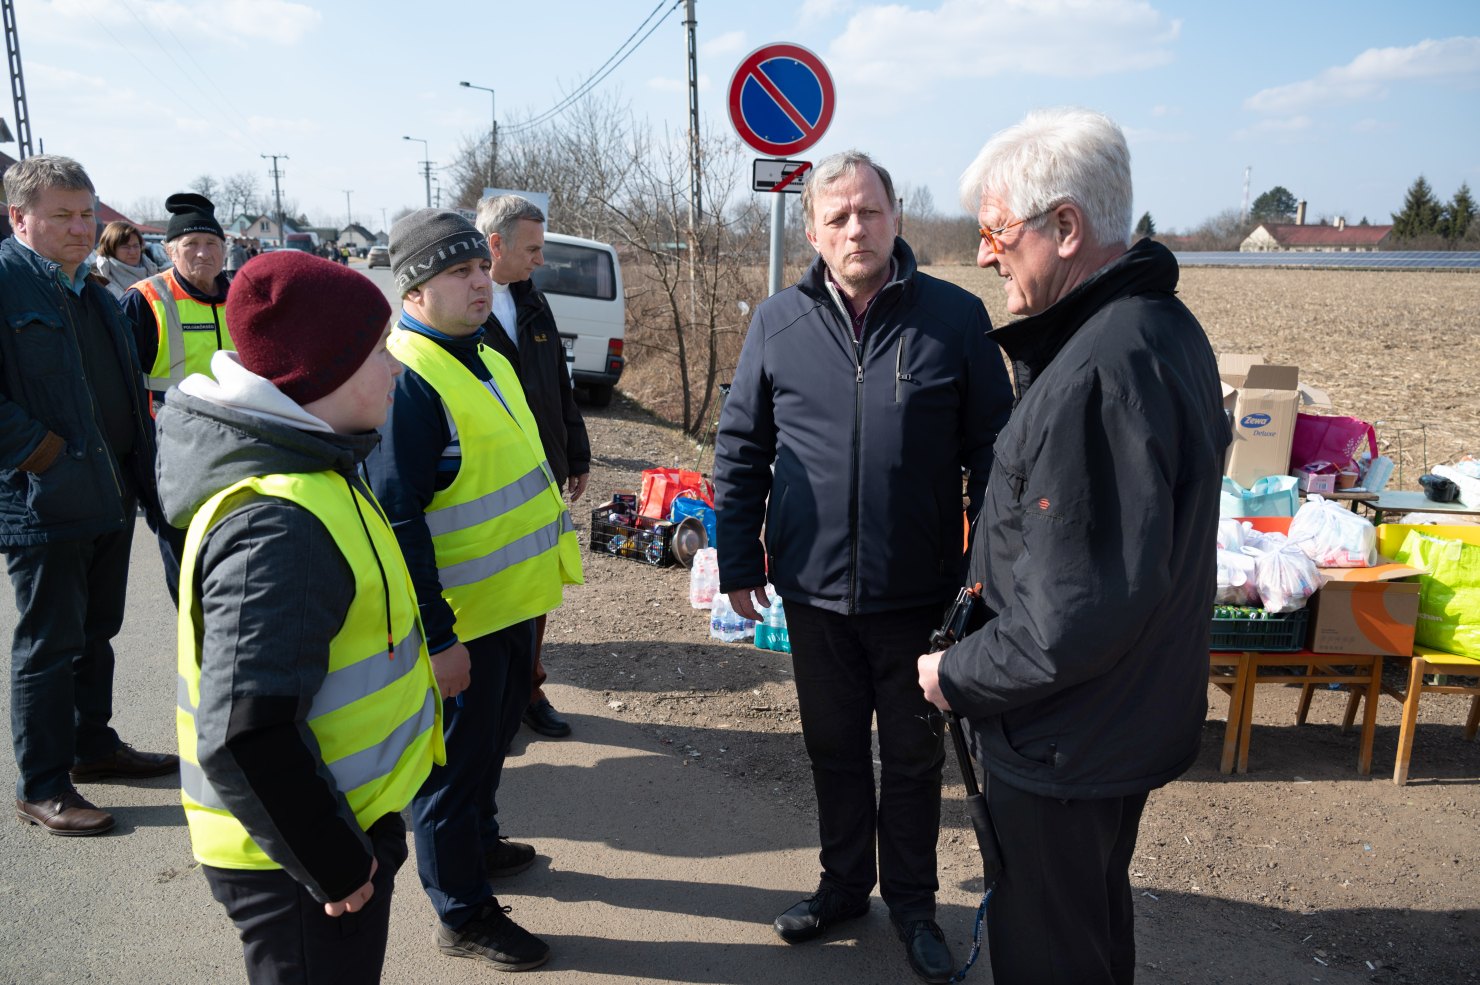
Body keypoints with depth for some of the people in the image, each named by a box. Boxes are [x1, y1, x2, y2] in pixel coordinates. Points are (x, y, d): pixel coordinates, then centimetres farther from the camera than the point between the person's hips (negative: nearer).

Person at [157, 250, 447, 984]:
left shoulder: (307, 472, 3)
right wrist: (335, 866, -20)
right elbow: (243, 738, -32)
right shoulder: (277, 528, -30)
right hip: (295, 867, -9)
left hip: (339, 828, 9)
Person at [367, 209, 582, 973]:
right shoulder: (404, 379, -21)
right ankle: (463, 914, 25)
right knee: (456, 760, 8)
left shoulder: (485, 359, 9)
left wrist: (542, 565, 20)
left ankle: (478, 843, 48)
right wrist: (434, 635, -23)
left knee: (494, 737, 26)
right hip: (461, 619, -9)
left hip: (512, 598, 9)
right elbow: (396, 521, -24)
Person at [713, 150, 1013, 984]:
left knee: (914, 755, 15)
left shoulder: (956, 317, -6)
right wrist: (739, 557, 4)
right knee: (834, 746, 18)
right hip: (814, 586, 2)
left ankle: (912, 901, 36)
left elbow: (991, 448, -2)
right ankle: (845, 884, 40)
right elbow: (741, 446, 6)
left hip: (919, 592, -1)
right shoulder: (779, 322, 0)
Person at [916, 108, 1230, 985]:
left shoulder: (1096, 372, -30)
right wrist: (1000, 577, 15)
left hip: (1068, 743, -10)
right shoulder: (1165, 325, 5)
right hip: (1140, 717, 10)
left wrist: (960, 677, -17)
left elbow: (1082, 610, -32)